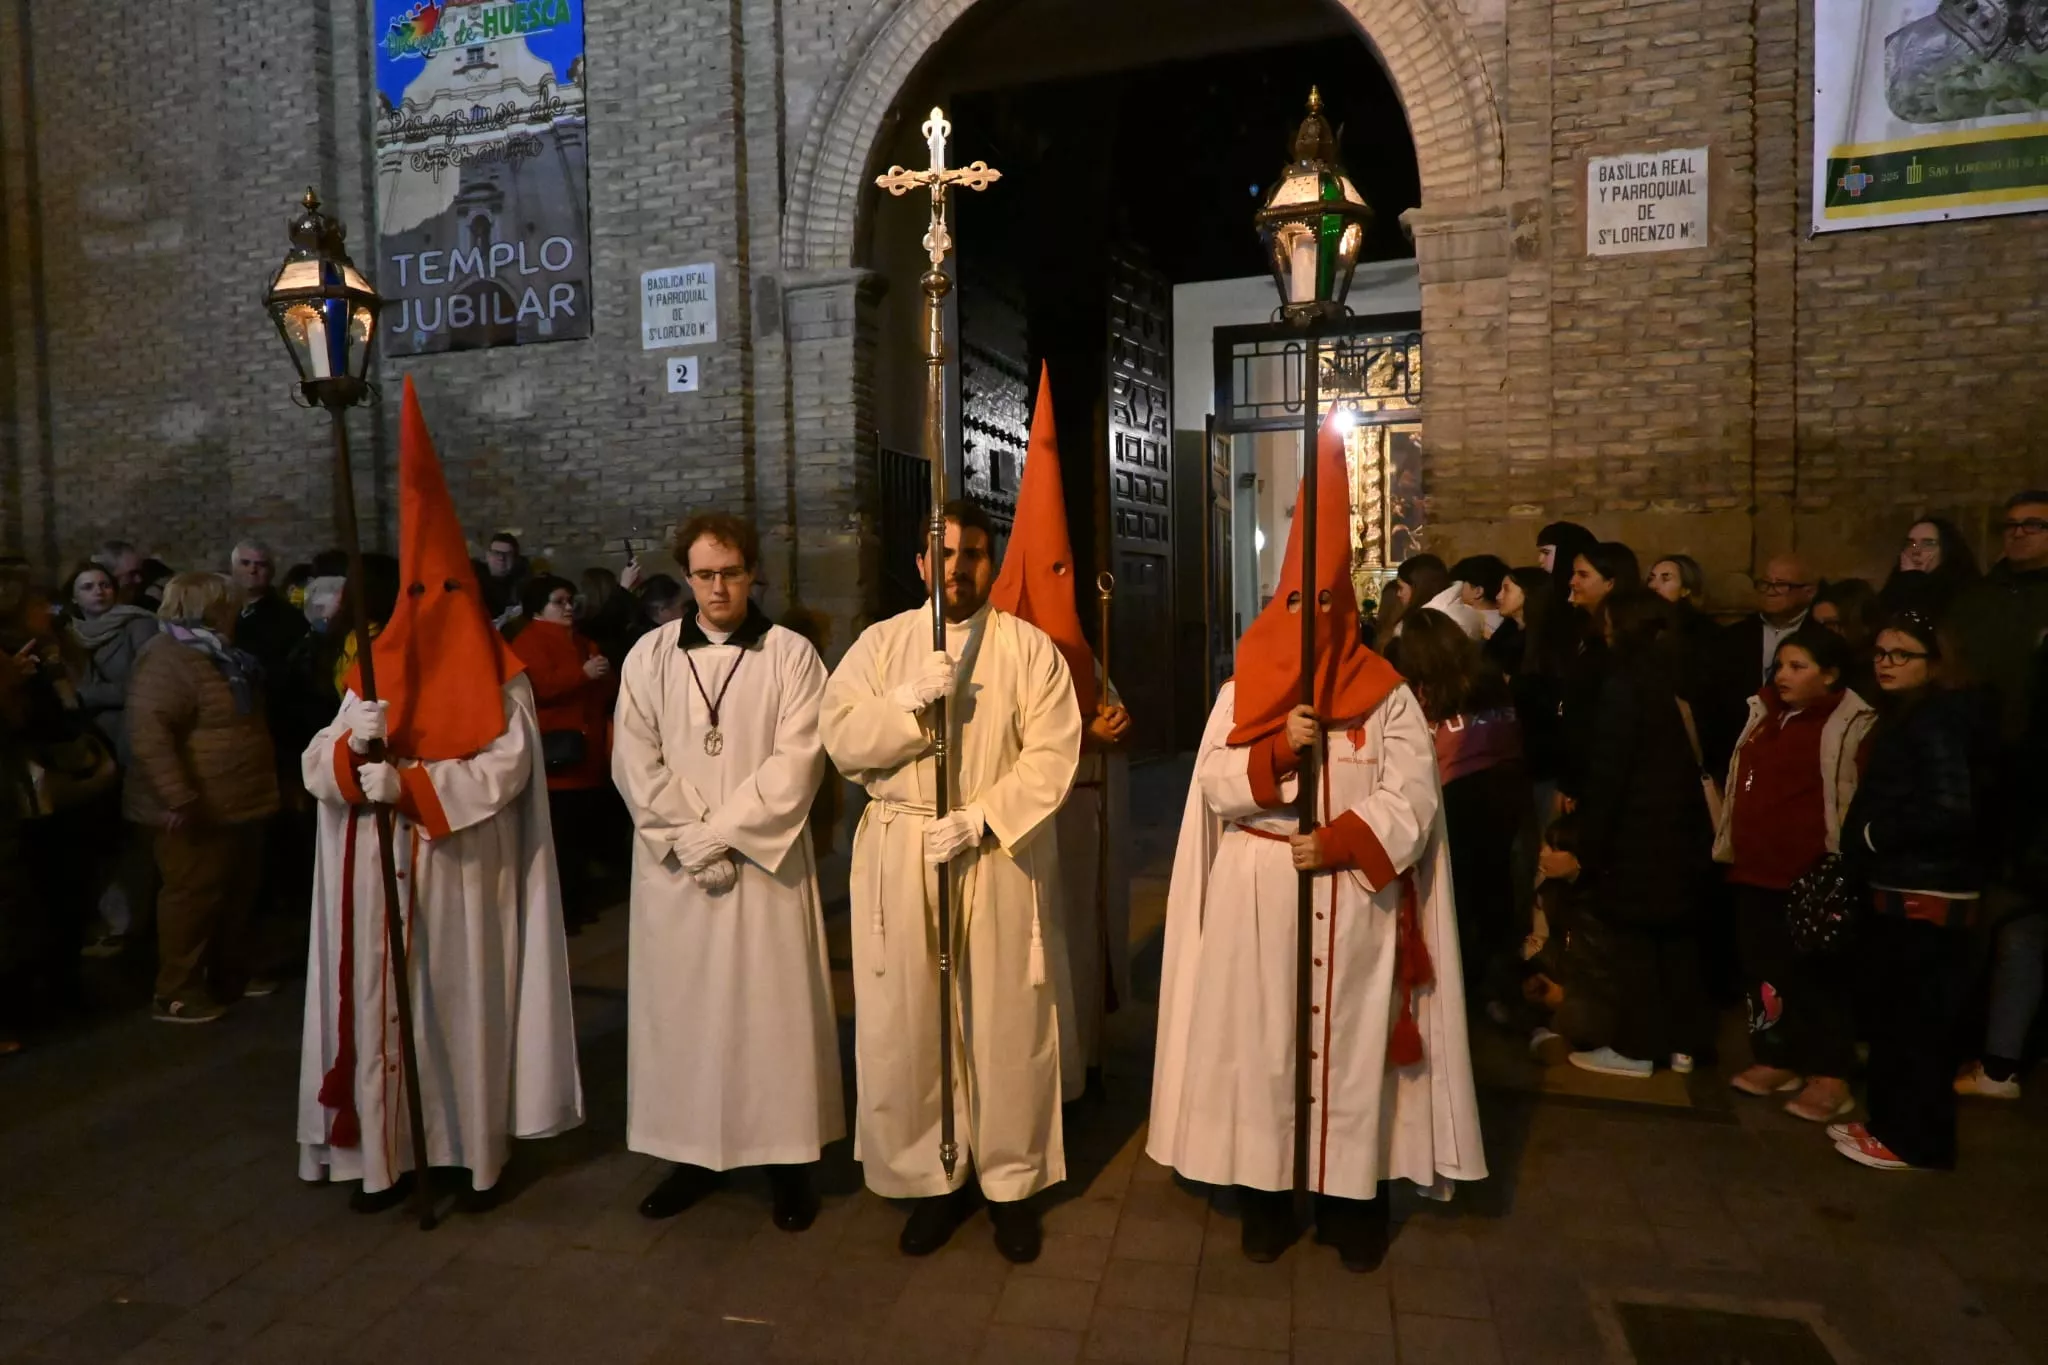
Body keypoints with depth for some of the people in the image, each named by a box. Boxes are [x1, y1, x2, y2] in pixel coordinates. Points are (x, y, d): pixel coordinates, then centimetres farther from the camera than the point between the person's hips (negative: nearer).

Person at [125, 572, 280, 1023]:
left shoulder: (219, 655, 15)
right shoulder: (170, 659, -17)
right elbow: (149, 731, -28)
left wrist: (264, 782, 25)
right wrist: (178, 797, -32)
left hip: (235, 803, 10)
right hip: (200, 809, -10)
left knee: (238, 891, 18)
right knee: (193, 897, -2)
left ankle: (231, 973, 31)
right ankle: (177, 994, 9)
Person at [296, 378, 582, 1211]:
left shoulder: (500, 680, -2)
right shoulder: (374, 674, 9)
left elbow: (505, 770, -14)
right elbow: (316, 771, 2)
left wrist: (406, 782, -23)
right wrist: (351, 743, -20)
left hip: (466, 876, -3)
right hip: (381, 877, 4)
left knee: (465, 1007, 5)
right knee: (383, 1009, 7)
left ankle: (477, 1154, 18)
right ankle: (386, 1155, 20)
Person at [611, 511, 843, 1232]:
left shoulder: (792, 655, -2)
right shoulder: (650, 656, 5)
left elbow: (796, 763, -10)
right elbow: (635, 764, -1)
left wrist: (719, 833, -14)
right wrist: (691, 841, -11)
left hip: (764, 862, -2)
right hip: (673, 865, 3)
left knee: (773, 1007, 3)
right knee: (679, 1005, 10)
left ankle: (787, 1158, 18)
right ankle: (690, 1152, 25)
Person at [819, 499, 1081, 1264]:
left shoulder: (1031, 649, 1)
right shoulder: (880, 643, 6)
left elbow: (1051, 757, -8)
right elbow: (841, 740, -3)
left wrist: (979, 821, -19)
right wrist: (911, 701, -19)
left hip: (1003, 857, -1)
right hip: (900, 857, 2)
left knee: (1008, 1024, 6)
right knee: (907, 1025, 7)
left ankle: (1011, 1180, 24)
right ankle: (932, 1178, 25)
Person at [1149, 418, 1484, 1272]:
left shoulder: (1386, 695, 3)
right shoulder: (1244, 688, 5)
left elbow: (1411, 795, -6)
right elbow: (1214, 785, -3)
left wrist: (1338, 844, -17)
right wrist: (1276, 751, -20)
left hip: (1354, 895, 0)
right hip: (1259, 893, 1)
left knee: (1351, 1038, 5)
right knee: (1260, 1039, 4)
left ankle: (1353, 1197, 20)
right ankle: (1264, 1193, 18)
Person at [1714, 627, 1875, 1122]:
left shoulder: (1851, 726, -10)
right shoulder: (1764, 713, 11)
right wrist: (1730, 843, 17)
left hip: (1811, 877, -7)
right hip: (1755, 869, 7)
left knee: (1818, 974, 5)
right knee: (1762, 968, 14)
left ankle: (1830, 1076, 17)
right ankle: (1777, 1060, 28)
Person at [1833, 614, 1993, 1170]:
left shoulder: (1935, 722, -15)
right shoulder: (1902, 718, 15)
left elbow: (1951, 808, -25)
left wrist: (1874, 836, -14)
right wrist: (1866, 843, 2)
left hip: (1928, 899, -10)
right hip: (1898, 892, 10)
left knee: (1920, 1024, 0)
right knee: (1891, 1018, 17)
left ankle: (1915, 1139, 11)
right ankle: (1890, 1121, 27)